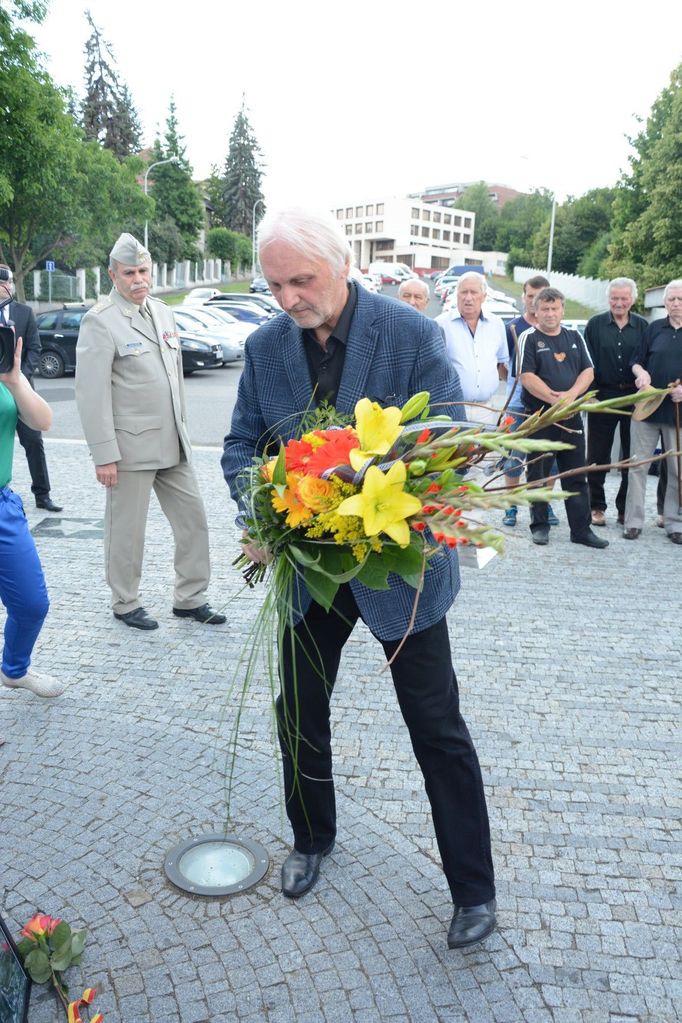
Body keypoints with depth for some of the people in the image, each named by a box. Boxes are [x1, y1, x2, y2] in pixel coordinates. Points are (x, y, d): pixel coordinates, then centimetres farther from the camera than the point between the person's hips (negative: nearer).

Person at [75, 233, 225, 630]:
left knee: (193, 519, 11)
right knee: (127, 530, 6)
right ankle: (126, 603, 25)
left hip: (173, 444, 7)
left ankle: (190, 598, 25)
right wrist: (104, 455, -17)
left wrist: (183, 429, 16)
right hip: (131, 445, -7)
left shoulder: (163, 313, 11)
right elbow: (92, 393, -15)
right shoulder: (100, 321, -11)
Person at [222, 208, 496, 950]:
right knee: (299, 712, 17)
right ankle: (311, 840, 44)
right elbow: (241, 445, 3)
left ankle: (473, 888, 25)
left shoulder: (412, 334, -15)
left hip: (398, 562, -4)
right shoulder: (265, 347, -2)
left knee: (438, 728, 6)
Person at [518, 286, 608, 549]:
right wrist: (555, 399, -19)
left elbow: (588, 372, 6)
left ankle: (581, 529, 12)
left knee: (576, 476, 6)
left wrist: (571, 394, -13)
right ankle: (540, 526, 16)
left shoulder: (574, 337, 12)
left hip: (571, 417, 4)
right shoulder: (529, 338, -2)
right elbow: (527, 378, -12)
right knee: (538, 474, 5)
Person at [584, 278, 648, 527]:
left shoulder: (643, 326, 6)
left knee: (632, 457, 6)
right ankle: (596, 506, 15)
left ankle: (625, 508, 16)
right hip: (603, 397, -1)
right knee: (598, 456, 4)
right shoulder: (595, 324, 2)